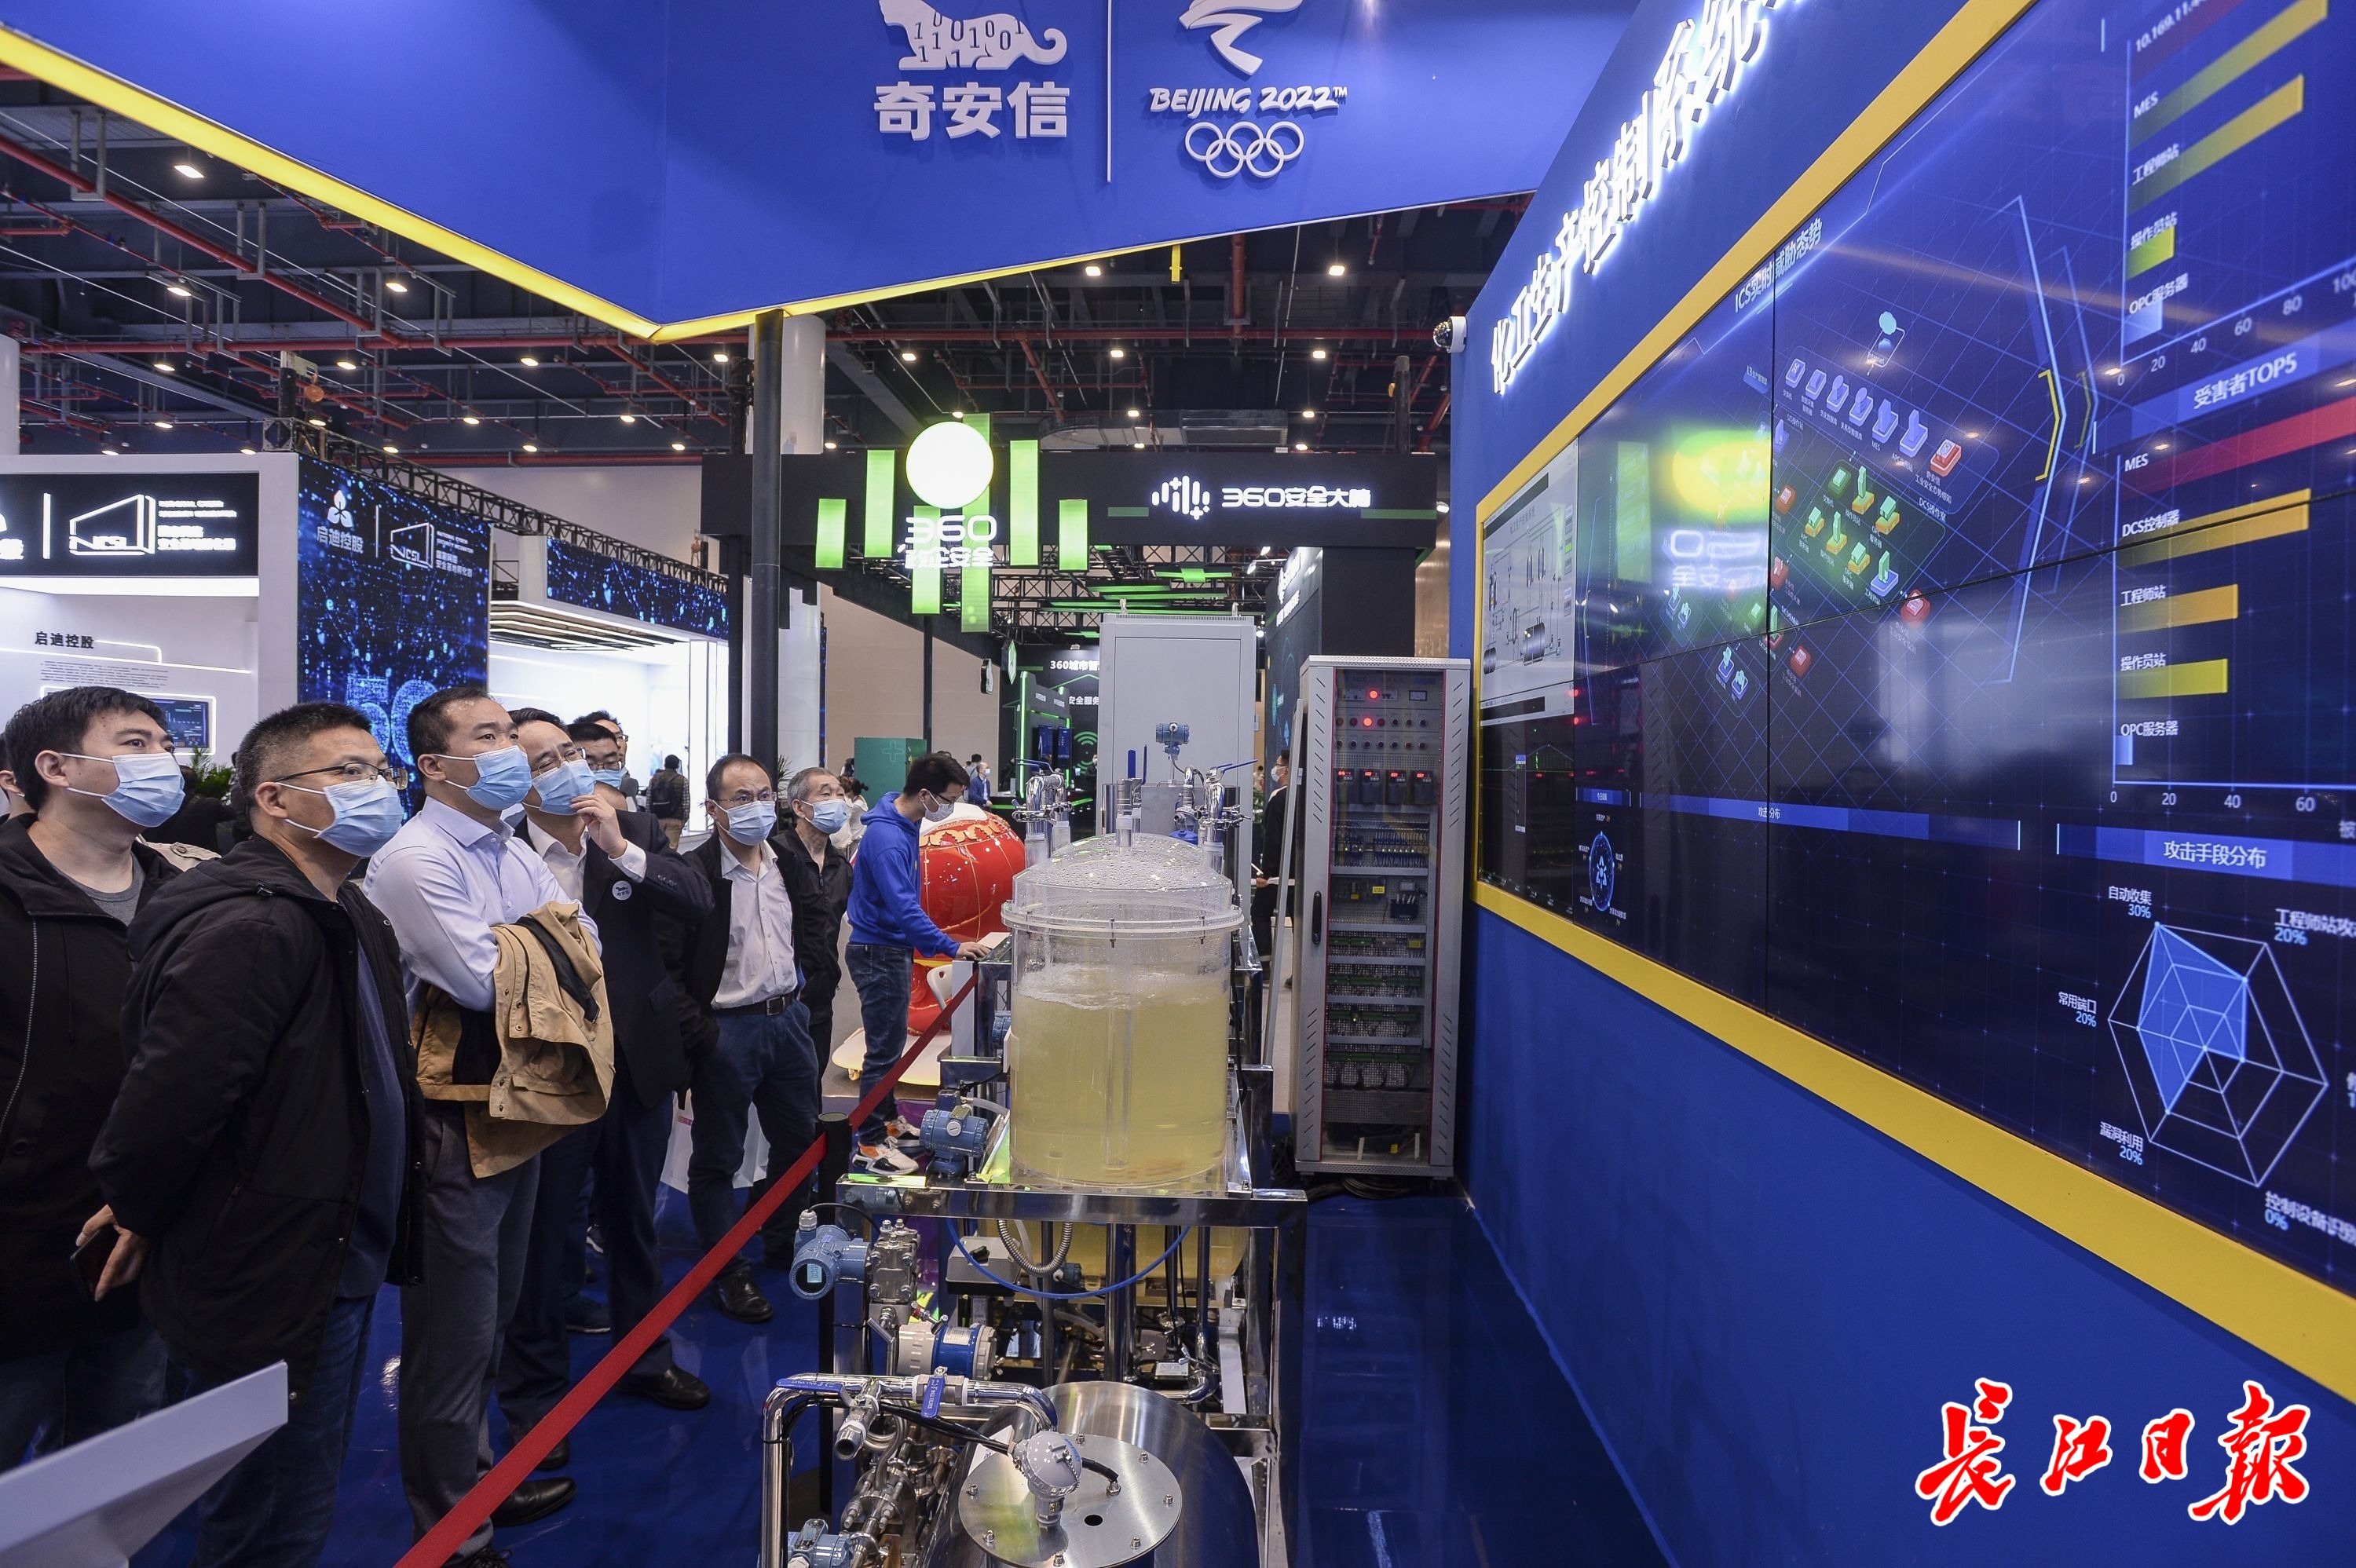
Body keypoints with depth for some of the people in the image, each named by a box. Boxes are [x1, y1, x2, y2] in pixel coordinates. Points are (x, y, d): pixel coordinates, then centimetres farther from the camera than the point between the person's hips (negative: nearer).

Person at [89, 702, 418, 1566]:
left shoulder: (347, 916, 9)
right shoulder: (250, 929, -25)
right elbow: (166, 1105, -29)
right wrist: (138, 1222, -11)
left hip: (335, 1273, 9)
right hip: (267, 1298, -9)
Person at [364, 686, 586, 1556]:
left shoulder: (514, 854, 9)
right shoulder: (415, 859, -17)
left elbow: (588, 947, 6)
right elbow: (484, 979, -24)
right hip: (452, 1124, -8)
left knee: (492, 1314, 23)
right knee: (455, 1331, 6)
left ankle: (476, 1477, 42)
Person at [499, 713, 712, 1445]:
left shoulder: (635, 831, 0)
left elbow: (698, 901, -12)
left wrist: (621, 849, -20)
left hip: (637, 1061, 4)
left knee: (633, 1220, 21)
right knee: (541, 1234, 11)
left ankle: (644, 1356, 40)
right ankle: (533, 1391, 31)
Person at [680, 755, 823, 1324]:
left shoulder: (791, 858, 3)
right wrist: (697, 1032, -16)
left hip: (787, 1018, 6)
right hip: (727, 1027, -6)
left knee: (802, 1140, 18)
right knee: (717, 1159, 9)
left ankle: (781, 1244, 40)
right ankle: (728, 1272, 26)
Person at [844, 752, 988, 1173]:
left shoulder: (904, 826, 6)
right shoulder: (887, 838, -25)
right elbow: (903, 908, -30)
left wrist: (914, 949, 22)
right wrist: (951, 947, -29)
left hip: (894, 951, 10)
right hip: (879, 954, -10)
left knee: (891, 1044, 20)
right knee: (884, 1050, -3)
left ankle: (887, 1121, 34)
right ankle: (869, 1147, 6)